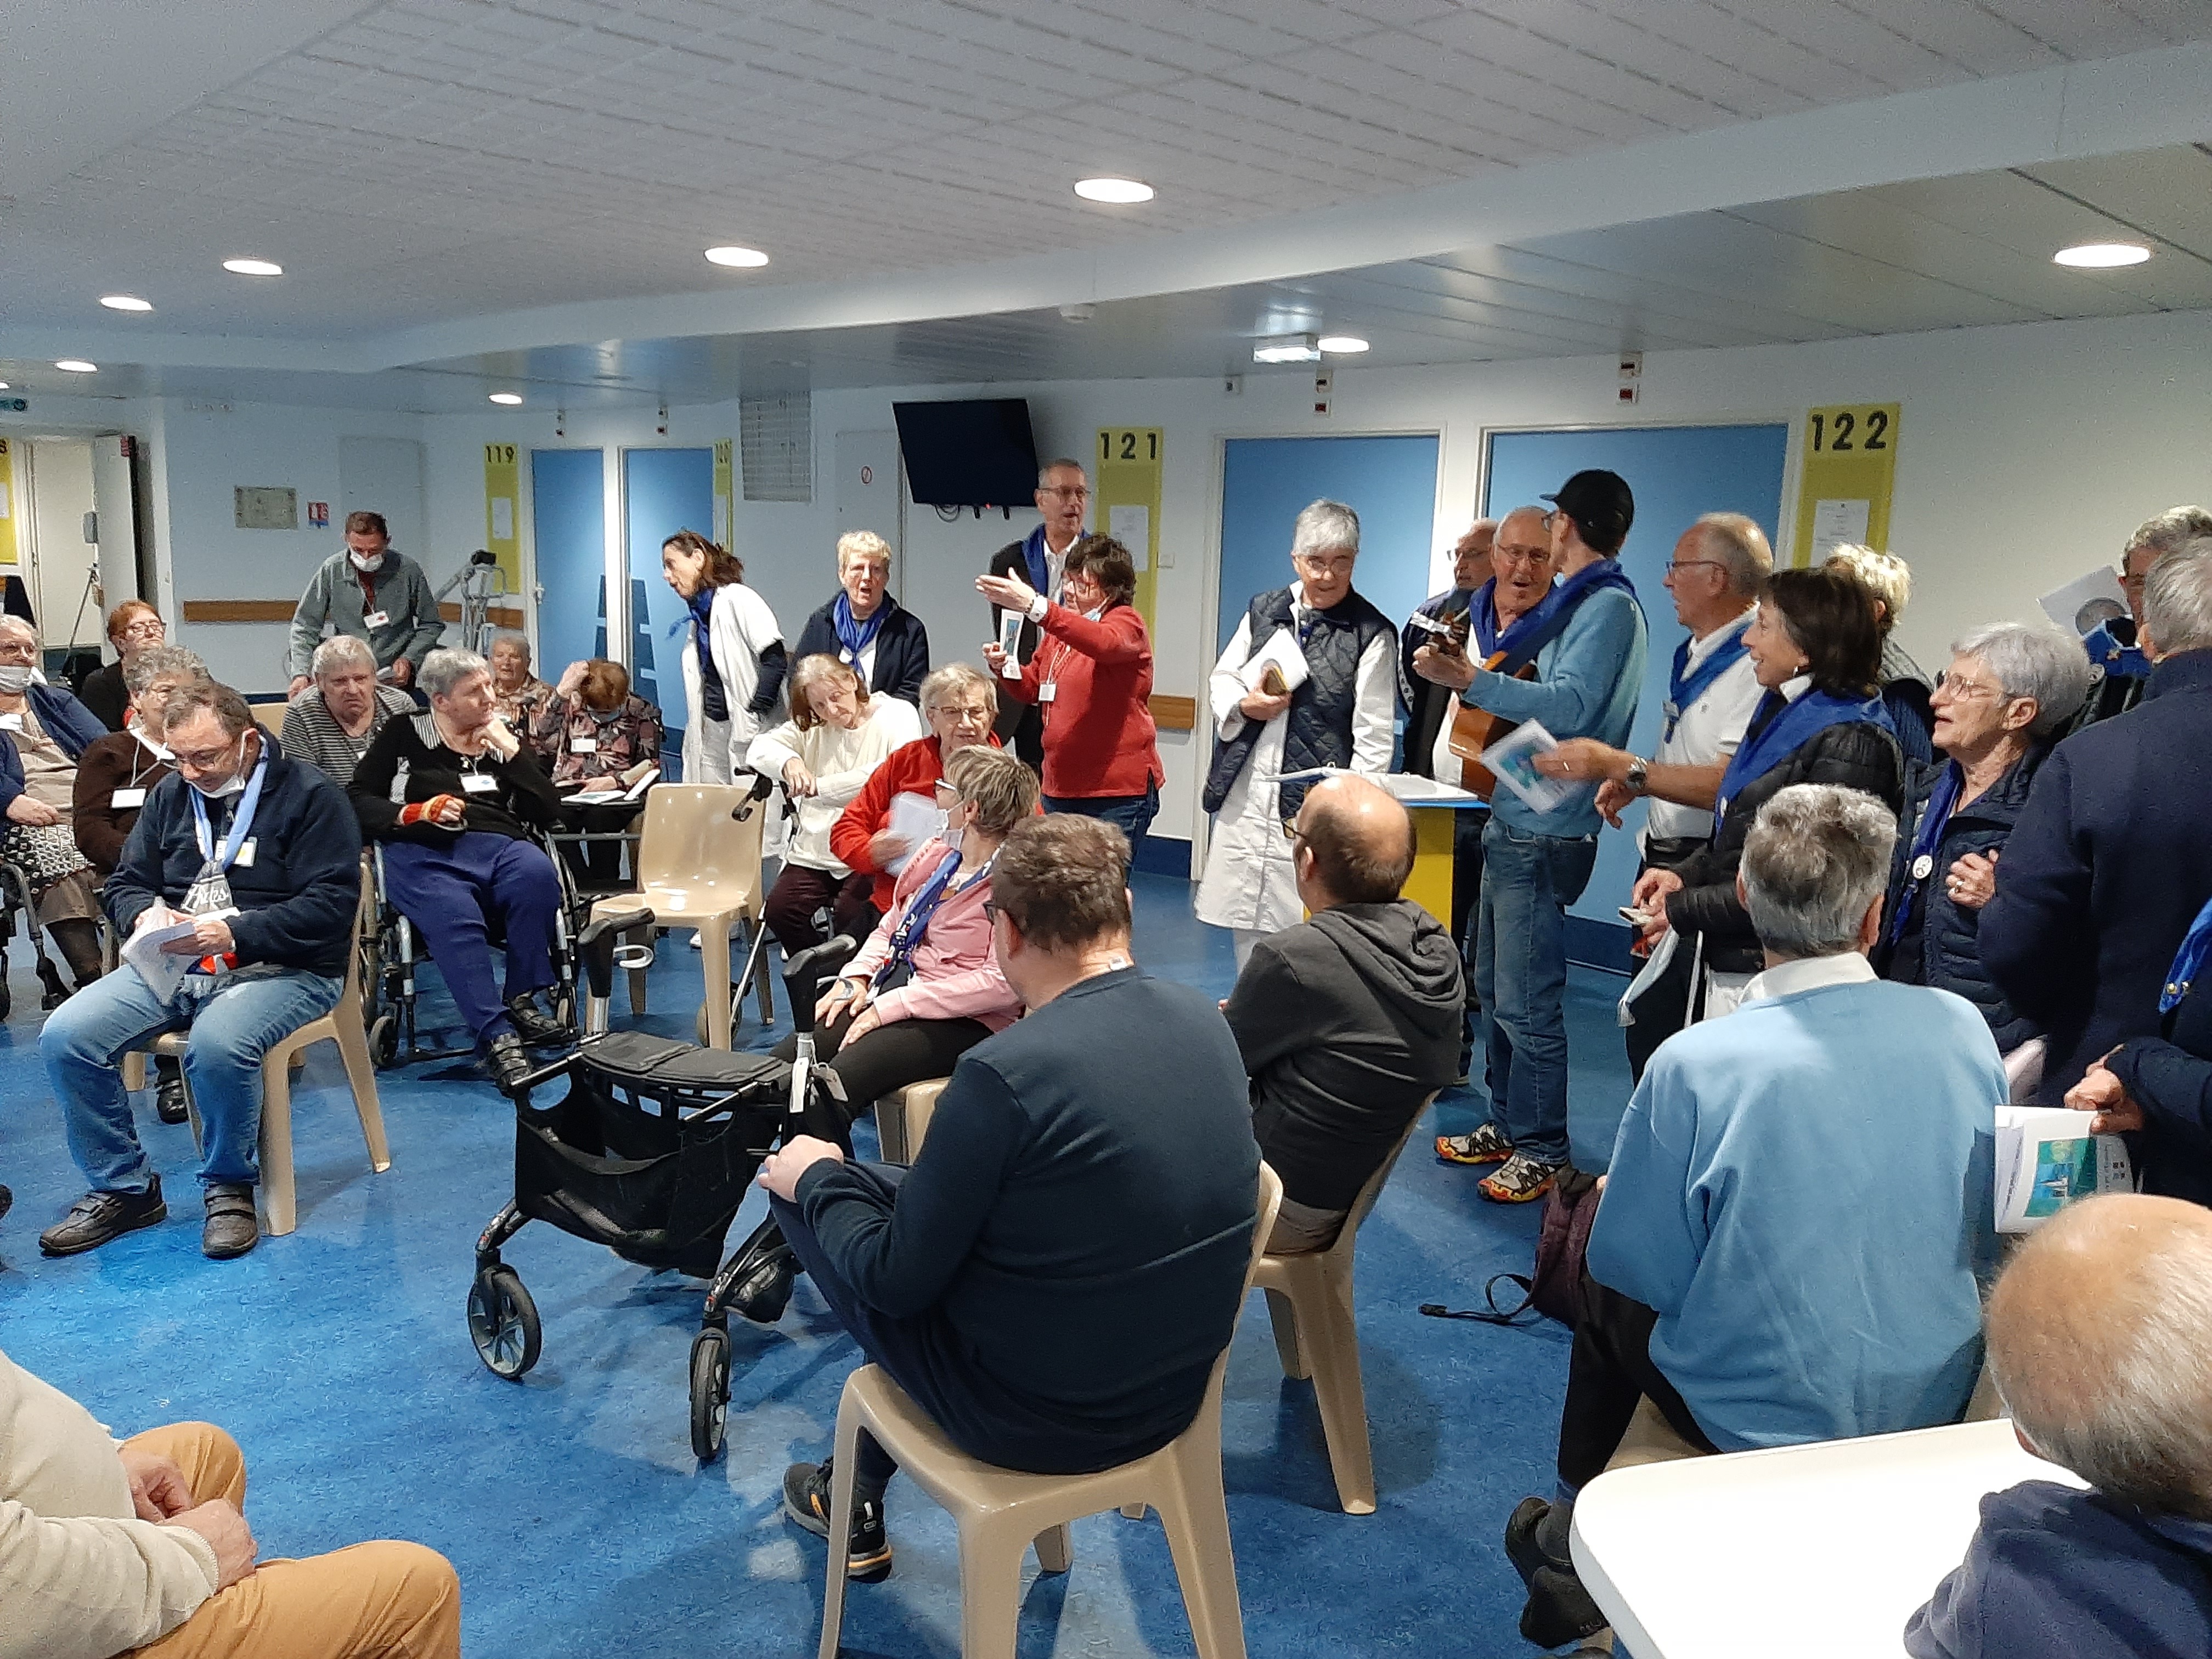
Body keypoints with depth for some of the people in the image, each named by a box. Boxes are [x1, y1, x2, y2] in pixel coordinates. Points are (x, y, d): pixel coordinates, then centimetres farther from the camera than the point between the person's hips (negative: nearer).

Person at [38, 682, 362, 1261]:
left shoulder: (310, 795, -6)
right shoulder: (171, 793, 14)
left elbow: (333, 904, -14)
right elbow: (125, 884, 19)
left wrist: (234, 933, -23)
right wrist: (145, 914, -6)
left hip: (280, 969, -6)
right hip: (170, 965, 6)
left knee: (217, 1045, -36)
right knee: (64, 1038, -14)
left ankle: (231, 1187, -8)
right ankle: (124, 1188, 4)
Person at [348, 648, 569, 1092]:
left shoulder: (505, 739, 23)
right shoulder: (405, 735, 17)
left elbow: (548, 813, 12)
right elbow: (357, 801, 10)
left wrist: (511, 750, 5)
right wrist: (412, 813, -7)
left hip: (499, 845, 2)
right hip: (423, 854, -2)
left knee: (538, 874, -35)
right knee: (456, 920, -36)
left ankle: (521, 1000, -23)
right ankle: (497, 1037, -38)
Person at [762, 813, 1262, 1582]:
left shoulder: (1005, 1073, -28)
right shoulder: (1205, 1020, -6)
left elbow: (894, 1281, -16)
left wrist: (814, 1180, 3)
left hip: (1040, 1420, -7)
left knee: (803, 1181, 9)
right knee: (908, 1195, 24)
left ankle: (857, 1500, 30)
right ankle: (862, 1490, 37)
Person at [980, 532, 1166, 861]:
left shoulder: (1127, 624, -7)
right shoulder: (1060, 628, 17)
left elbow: (1104, 643, -32)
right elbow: (1031, 689, 23)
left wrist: (1035, 606, -43)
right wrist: (1004, 666, 0)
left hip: (1119, 790, -7)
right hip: (1061, 787, 7)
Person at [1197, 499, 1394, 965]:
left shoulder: (1371, 633, -5)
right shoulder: (1263, 610, 11)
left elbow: (1374, 736, -8)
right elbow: (1221, 678, 18)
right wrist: (1243, 704, -5)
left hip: (1314, 804, -5)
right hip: (1245, 797, 5)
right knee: (1245, 924, 13)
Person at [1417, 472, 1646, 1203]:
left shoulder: (1609, 606, -13)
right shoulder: (1574, 603, 16)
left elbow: (1568, 707, -24)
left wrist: (1468, 678, -28)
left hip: (1544, 832, -10)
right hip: (1514, 820, 10)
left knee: (1527, 1002, -3)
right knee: (1494, 986, 17)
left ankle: (1542, 1151, 10)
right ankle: (1506, 1124, 29)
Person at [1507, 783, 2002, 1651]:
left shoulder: (1694, 1065, -25)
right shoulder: (1961, 1028, -12)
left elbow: (1637, 1269, -14)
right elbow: (1988, 1237, 2)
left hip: (1759, 1417, -4)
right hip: (1936, 1408, 5)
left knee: (1599, 1260, 22)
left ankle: (1574, 1538, 41)